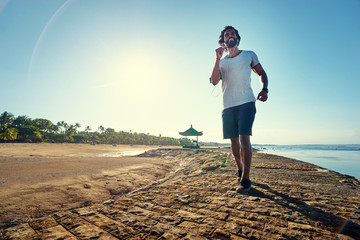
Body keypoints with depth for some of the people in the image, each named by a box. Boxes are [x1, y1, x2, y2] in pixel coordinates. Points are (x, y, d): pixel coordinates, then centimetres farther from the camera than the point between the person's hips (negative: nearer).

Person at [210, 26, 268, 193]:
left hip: (246, 103, -2)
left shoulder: (249, 55, 17)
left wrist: (264, 89, -2)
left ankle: (245, 179, -8)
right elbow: (214, 81, 1)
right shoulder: (221, 62, 19)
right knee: (234, 140, 8)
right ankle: (240, 169, 28)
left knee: (244, 138, -15)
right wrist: (218, 59, -6)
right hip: (228, 106, 3)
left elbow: (262, 73, 18)